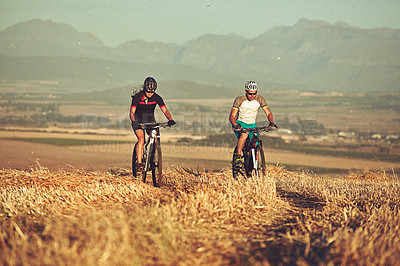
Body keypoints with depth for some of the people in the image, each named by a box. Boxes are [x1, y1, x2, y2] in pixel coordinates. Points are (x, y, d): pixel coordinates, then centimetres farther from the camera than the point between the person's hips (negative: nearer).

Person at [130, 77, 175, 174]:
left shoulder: (157, 98, -13)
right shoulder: (137, 97, -20)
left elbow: (165, 110, -19)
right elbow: (132, 112, -24)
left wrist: (170, 119, -38)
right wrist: (133, 121, -45)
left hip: (150, 120, 3)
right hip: (138, 120, -3)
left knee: (155, 139, -17)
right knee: (141, 139, -25)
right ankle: (139, 163, -28)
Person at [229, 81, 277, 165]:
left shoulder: (260, 99, -12)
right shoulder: (239, 100, -19)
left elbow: (269, 113, -13)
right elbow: (232, 116, -23)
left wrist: (271, 122, -35)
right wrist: (236, 125, -44)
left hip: (252, 125, 3)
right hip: (240, 123, -3)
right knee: (244, 134, -36)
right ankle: (237, 156, -26)